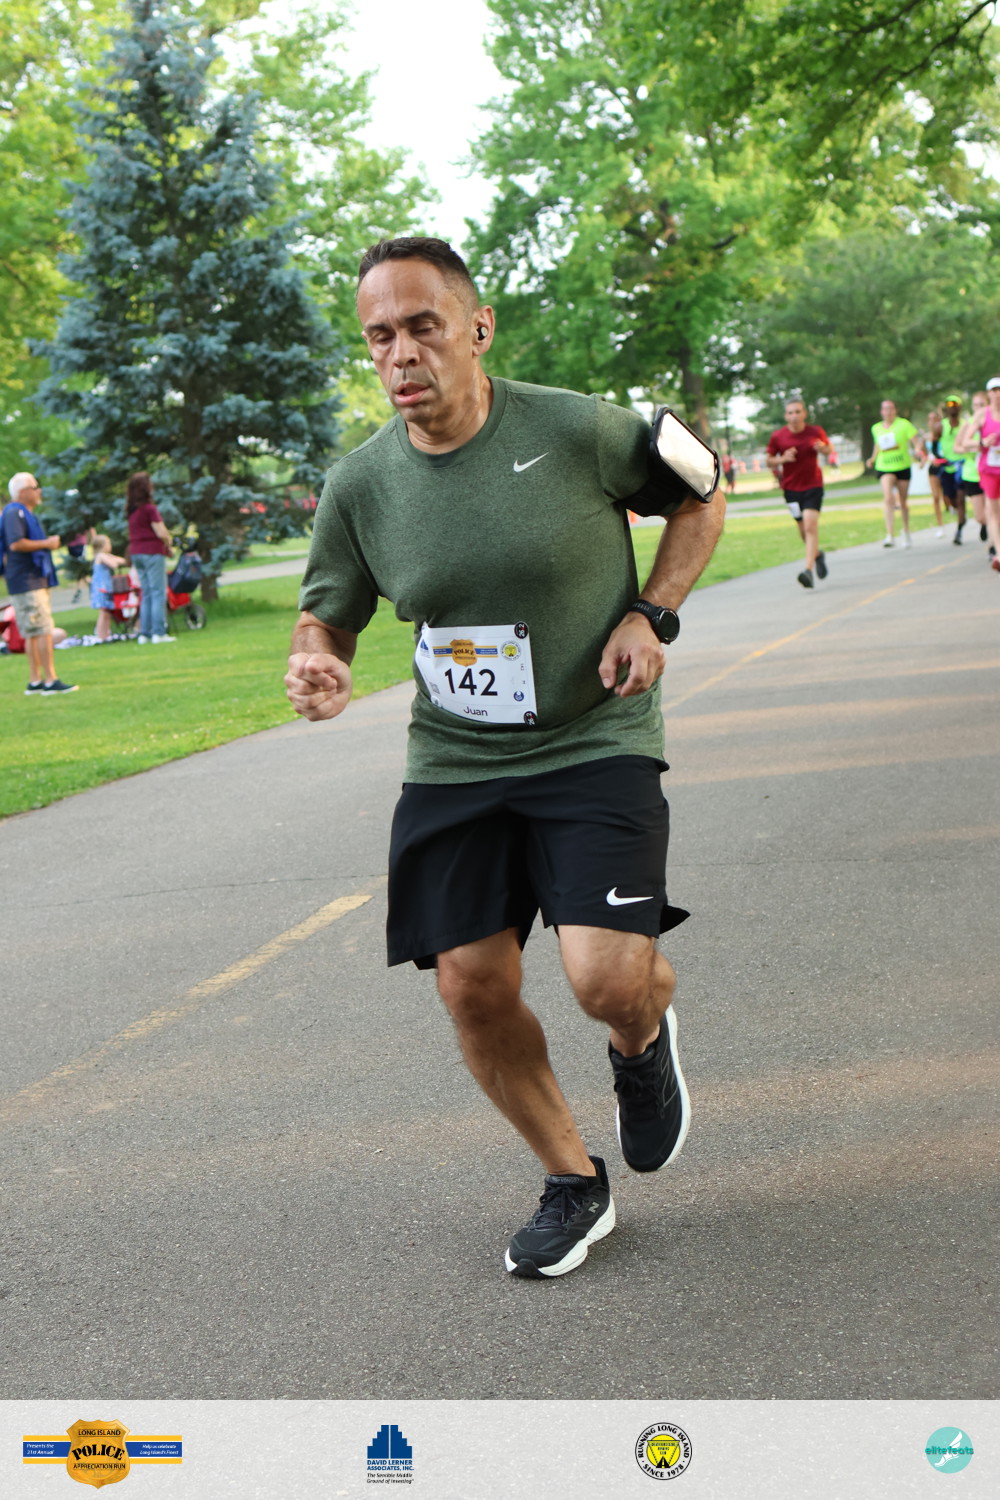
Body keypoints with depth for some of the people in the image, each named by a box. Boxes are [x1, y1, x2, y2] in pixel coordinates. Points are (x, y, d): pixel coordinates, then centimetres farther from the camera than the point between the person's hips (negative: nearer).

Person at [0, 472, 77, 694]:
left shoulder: (27, 514, 20)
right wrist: (46, 544, -17)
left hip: (35, 581, 11)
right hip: (26, 582, -11)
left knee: (33, 634, 11)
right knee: (44, 631, -13)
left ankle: (35, 681, 13)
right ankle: (51, 681, -14)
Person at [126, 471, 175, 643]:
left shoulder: (131, 510, 10)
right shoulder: (149, 508, -14)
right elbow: (161, 533, -17)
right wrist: (169, 547, 2)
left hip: (135, 553, 8)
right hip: (152, 551, -8)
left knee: (146, 594, 12)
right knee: (158, 593, -5)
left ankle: (144, 634, 10)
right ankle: (158, 633, -8)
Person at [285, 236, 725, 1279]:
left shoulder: (577, 431, -12)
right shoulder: (359, 486, -4)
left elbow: (698, 499, 5)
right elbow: (327, 615, 10)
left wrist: (653, 615, -9)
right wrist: (313, 663, -14)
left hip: (594, 748, -3)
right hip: (453, 765, 4)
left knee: (607, 978, -18)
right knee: (472, 988, 1)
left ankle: (644, 1035, 23)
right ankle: (572, 1183, 25)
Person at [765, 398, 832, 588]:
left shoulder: (816, 432, -4)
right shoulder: (777, 436, -4)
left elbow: (828, 448, 13)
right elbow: (769, 461, 5)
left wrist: (822, 448, -11)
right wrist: (782, 459, -17)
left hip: (813, 485, -2)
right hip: (791, 487, 2)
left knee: (810, 525, -17)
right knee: (803, 529, 10)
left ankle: (808, 570, -22)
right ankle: (817, 555, 40)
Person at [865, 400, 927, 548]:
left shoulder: (903, 424, -4)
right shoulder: (876, 428, 7)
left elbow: (917, 441, -8)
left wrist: (919, 450, -29)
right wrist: (873, 459, 11)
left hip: (903, 467, 0)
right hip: (884, 468, 0)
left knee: (903, 501, 11)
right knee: (888, 498, -22)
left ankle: (906, 531, 35)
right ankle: (890, 535, -26)